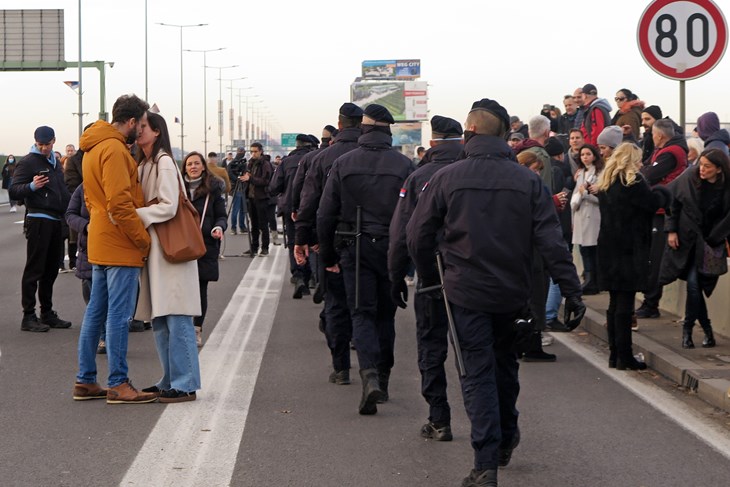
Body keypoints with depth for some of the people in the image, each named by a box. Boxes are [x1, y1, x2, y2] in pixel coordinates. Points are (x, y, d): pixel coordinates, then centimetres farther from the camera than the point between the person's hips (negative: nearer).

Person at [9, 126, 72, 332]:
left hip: (56, 221, 7)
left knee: (51, 269, 10)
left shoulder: (56, 162, 19)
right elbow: (13, 192, -12)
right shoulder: (28, 162, -5)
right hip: (38, 220, -7)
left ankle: (47, 313, 17)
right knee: (34, 269, -6)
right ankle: (28, 316, -4)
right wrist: (32, 186, -28)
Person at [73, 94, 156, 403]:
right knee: (119, 316, -6)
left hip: (100, 245, 10)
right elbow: (120, 203, -22)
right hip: (120, 247, -10)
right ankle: (118, 384, -3)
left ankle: (85, 381, 17)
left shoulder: (93, 148, 16)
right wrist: (143, 239, -15)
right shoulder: (114, 149, -16)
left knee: (95, 312, 12)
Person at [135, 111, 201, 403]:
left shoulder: (164, 163, -10)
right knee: (158, 319, 11)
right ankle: (170, 380, 18)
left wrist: (135, 214, -17)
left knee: (176, 318, -9)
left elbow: (168, 207, -16)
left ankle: (185, 385, -6)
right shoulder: (144, 165, 17)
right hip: (152, 246, 10)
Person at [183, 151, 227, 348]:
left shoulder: (213, 188, 3)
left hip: (205, 245, -1)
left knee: (201, 288, 2)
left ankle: (197, 329, 11)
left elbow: (221, 215, 6)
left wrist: (218, 227, -15)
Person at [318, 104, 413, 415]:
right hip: (391, 248, 0)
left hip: (355, 249, 0)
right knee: (386, 313, 15)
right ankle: (383, 376, 23)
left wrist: (327, 255, 10)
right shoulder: (404, 165, -4)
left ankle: (369, 374, -21)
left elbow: (325, 214, 0)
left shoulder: (343, 164, -1)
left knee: (361, 313, 1)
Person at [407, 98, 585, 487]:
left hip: (466, 291, -3)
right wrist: (571, 290, -4)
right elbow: (550, 241, -8)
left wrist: (429, 279, 12)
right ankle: (506, 440, 38)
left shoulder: (446, 178, -7)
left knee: (477, 373, 1)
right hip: (513, 293, 3)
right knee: (504, 362, 24)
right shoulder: (528, 181, -3)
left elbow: (417, 235, -4)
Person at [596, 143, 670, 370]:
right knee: (625, 304, -6)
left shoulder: (605, 183, 13)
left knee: (615, 303, 12)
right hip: (629, 249, -8)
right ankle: (624, 357, -4)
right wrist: (661, 192, 9)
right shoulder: (632, 181, -12)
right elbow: (654, 203, -13)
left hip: (609, 247, 8)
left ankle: (614, 354, 15)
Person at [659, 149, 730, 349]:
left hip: (710, 242, -1)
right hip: (685, 239, 1)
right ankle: (707, 329, 8)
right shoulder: (688, 178, -8)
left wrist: (712, 240, -10)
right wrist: (671, 230, -2)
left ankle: (687, 329, 11)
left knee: (694, 284, -7)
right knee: (694, 284, -5)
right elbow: (672, 201, 1)